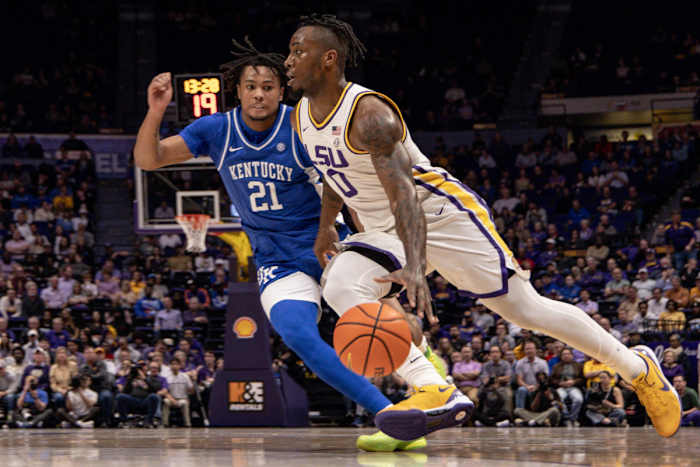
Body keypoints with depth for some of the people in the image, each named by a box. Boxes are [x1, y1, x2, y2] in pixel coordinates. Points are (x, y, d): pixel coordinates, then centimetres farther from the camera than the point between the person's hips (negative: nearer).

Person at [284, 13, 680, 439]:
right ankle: (434, 392, -31)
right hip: (384, 231, 8)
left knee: (526, 310, -6)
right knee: (340, 287, -22)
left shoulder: (368, 114, -26)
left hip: (442, 213, -8)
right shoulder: (303, 116, 1)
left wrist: (415, 267, -49)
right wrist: (326, 227, 30)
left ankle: (637, 367, 14)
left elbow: (403, 195, -37)